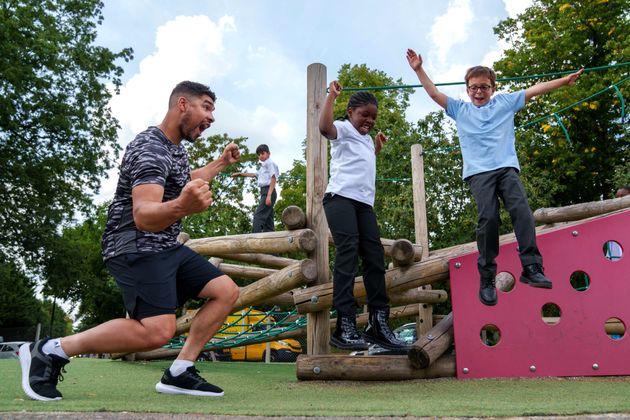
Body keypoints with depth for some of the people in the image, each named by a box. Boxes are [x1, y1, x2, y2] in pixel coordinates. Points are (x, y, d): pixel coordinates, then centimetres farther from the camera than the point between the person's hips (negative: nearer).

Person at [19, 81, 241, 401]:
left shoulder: (175, 146, 14)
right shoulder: (151, 149, -17)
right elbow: (143, 216, -32)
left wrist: (221, 163, 33)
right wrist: (181, 207, -53)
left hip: (166, 247, 10)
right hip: (134, 247, -10)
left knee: (227, 291, 0)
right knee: (157, 331, -26)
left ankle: (178, 374, 1)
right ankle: (49, 351, -9)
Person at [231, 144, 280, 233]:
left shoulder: (270, 163, -1)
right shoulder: (263, 167, 27)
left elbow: (273, 179, -11)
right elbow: (254, 174, 43)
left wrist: (269, 195, -21)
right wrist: (240, 174, 46)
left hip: (268, 191, -10)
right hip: (264, 192, 10)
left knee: (258, 216, -20)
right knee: (267, 219, 3)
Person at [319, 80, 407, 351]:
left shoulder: (367, 139, 29)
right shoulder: (343, 129, 4)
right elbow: (324, 127, -21)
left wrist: (377, 149, 38)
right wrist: (332, 95, -15)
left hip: (364, 203, 8)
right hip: (341, 198, -8)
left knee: (375, 257, 1)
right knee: (348, 256, -17)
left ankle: (378, 324, 5)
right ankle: (345, 327, -18)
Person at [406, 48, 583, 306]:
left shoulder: (505, 102, 20)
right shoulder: (460, 110, 18)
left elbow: (534, 90, 18)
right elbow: (434, 94, 15)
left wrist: (564, 81, 14)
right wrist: (418, 70, 9)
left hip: (507, 167, 2)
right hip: (479, 171, -1)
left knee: (521, 211, -18)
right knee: (488, 219, -15)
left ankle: (531, 268, -16)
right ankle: (486, 278, -9)